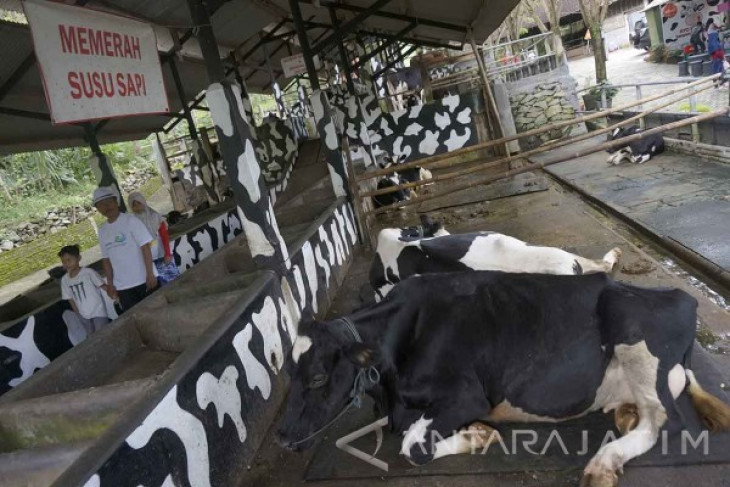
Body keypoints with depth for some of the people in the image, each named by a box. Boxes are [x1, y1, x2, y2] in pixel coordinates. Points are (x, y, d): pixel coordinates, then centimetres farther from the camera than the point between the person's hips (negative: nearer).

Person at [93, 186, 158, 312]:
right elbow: (106, 259, 13)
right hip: (122, 286, 4)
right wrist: (110, 283, 9)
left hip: (144, 280, -4)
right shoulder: (102, 230, 9)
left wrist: (150, 274, -17)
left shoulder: (130, 221, -6)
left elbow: (145, 247, -11)